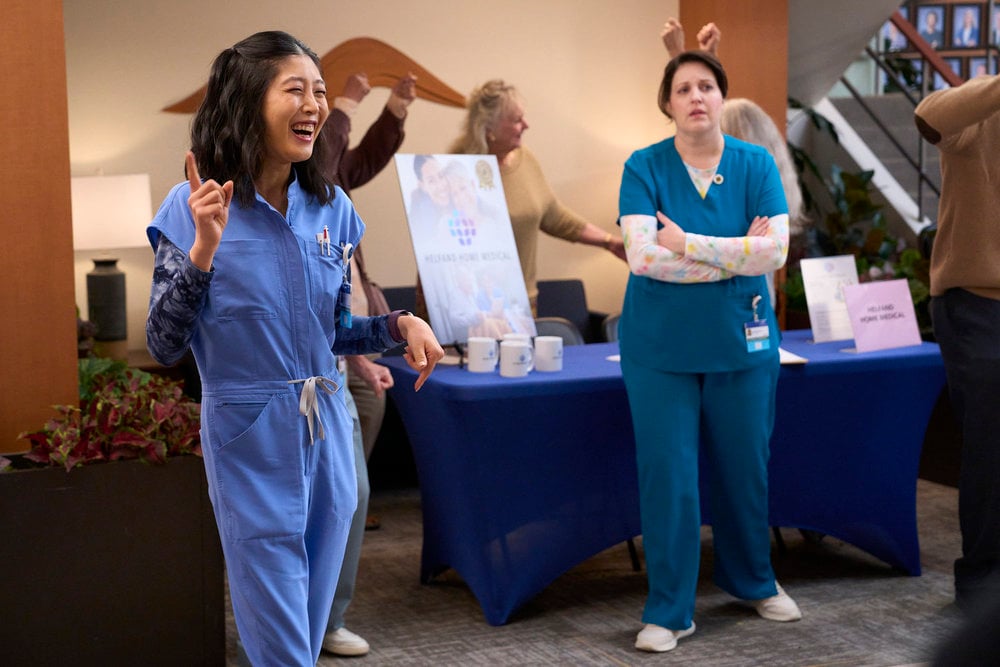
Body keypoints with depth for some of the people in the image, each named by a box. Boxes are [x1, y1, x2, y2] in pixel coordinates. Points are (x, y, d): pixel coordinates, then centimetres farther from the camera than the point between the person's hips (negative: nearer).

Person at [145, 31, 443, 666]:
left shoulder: (332, 208, 3)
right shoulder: (195, 207, -10)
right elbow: (165, 346, -12)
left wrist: (400, 325, -5)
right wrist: (203, 249, -24)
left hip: (328, 433, 5)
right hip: (252, 444, -5)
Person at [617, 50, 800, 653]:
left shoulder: (756, 164, 0)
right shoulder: (644, 168, -5)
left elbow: (775, 250, -12)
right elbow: (641, 255, -18)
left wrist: (687, 244, -16)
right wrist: (736, 255, -14)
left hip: (741, 343, 2)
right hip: (660, 347, -2)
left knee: (745, 469, 13)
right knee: (667, 475, 0)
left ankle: (754, 582, 36)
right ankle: (669, 613, 11)